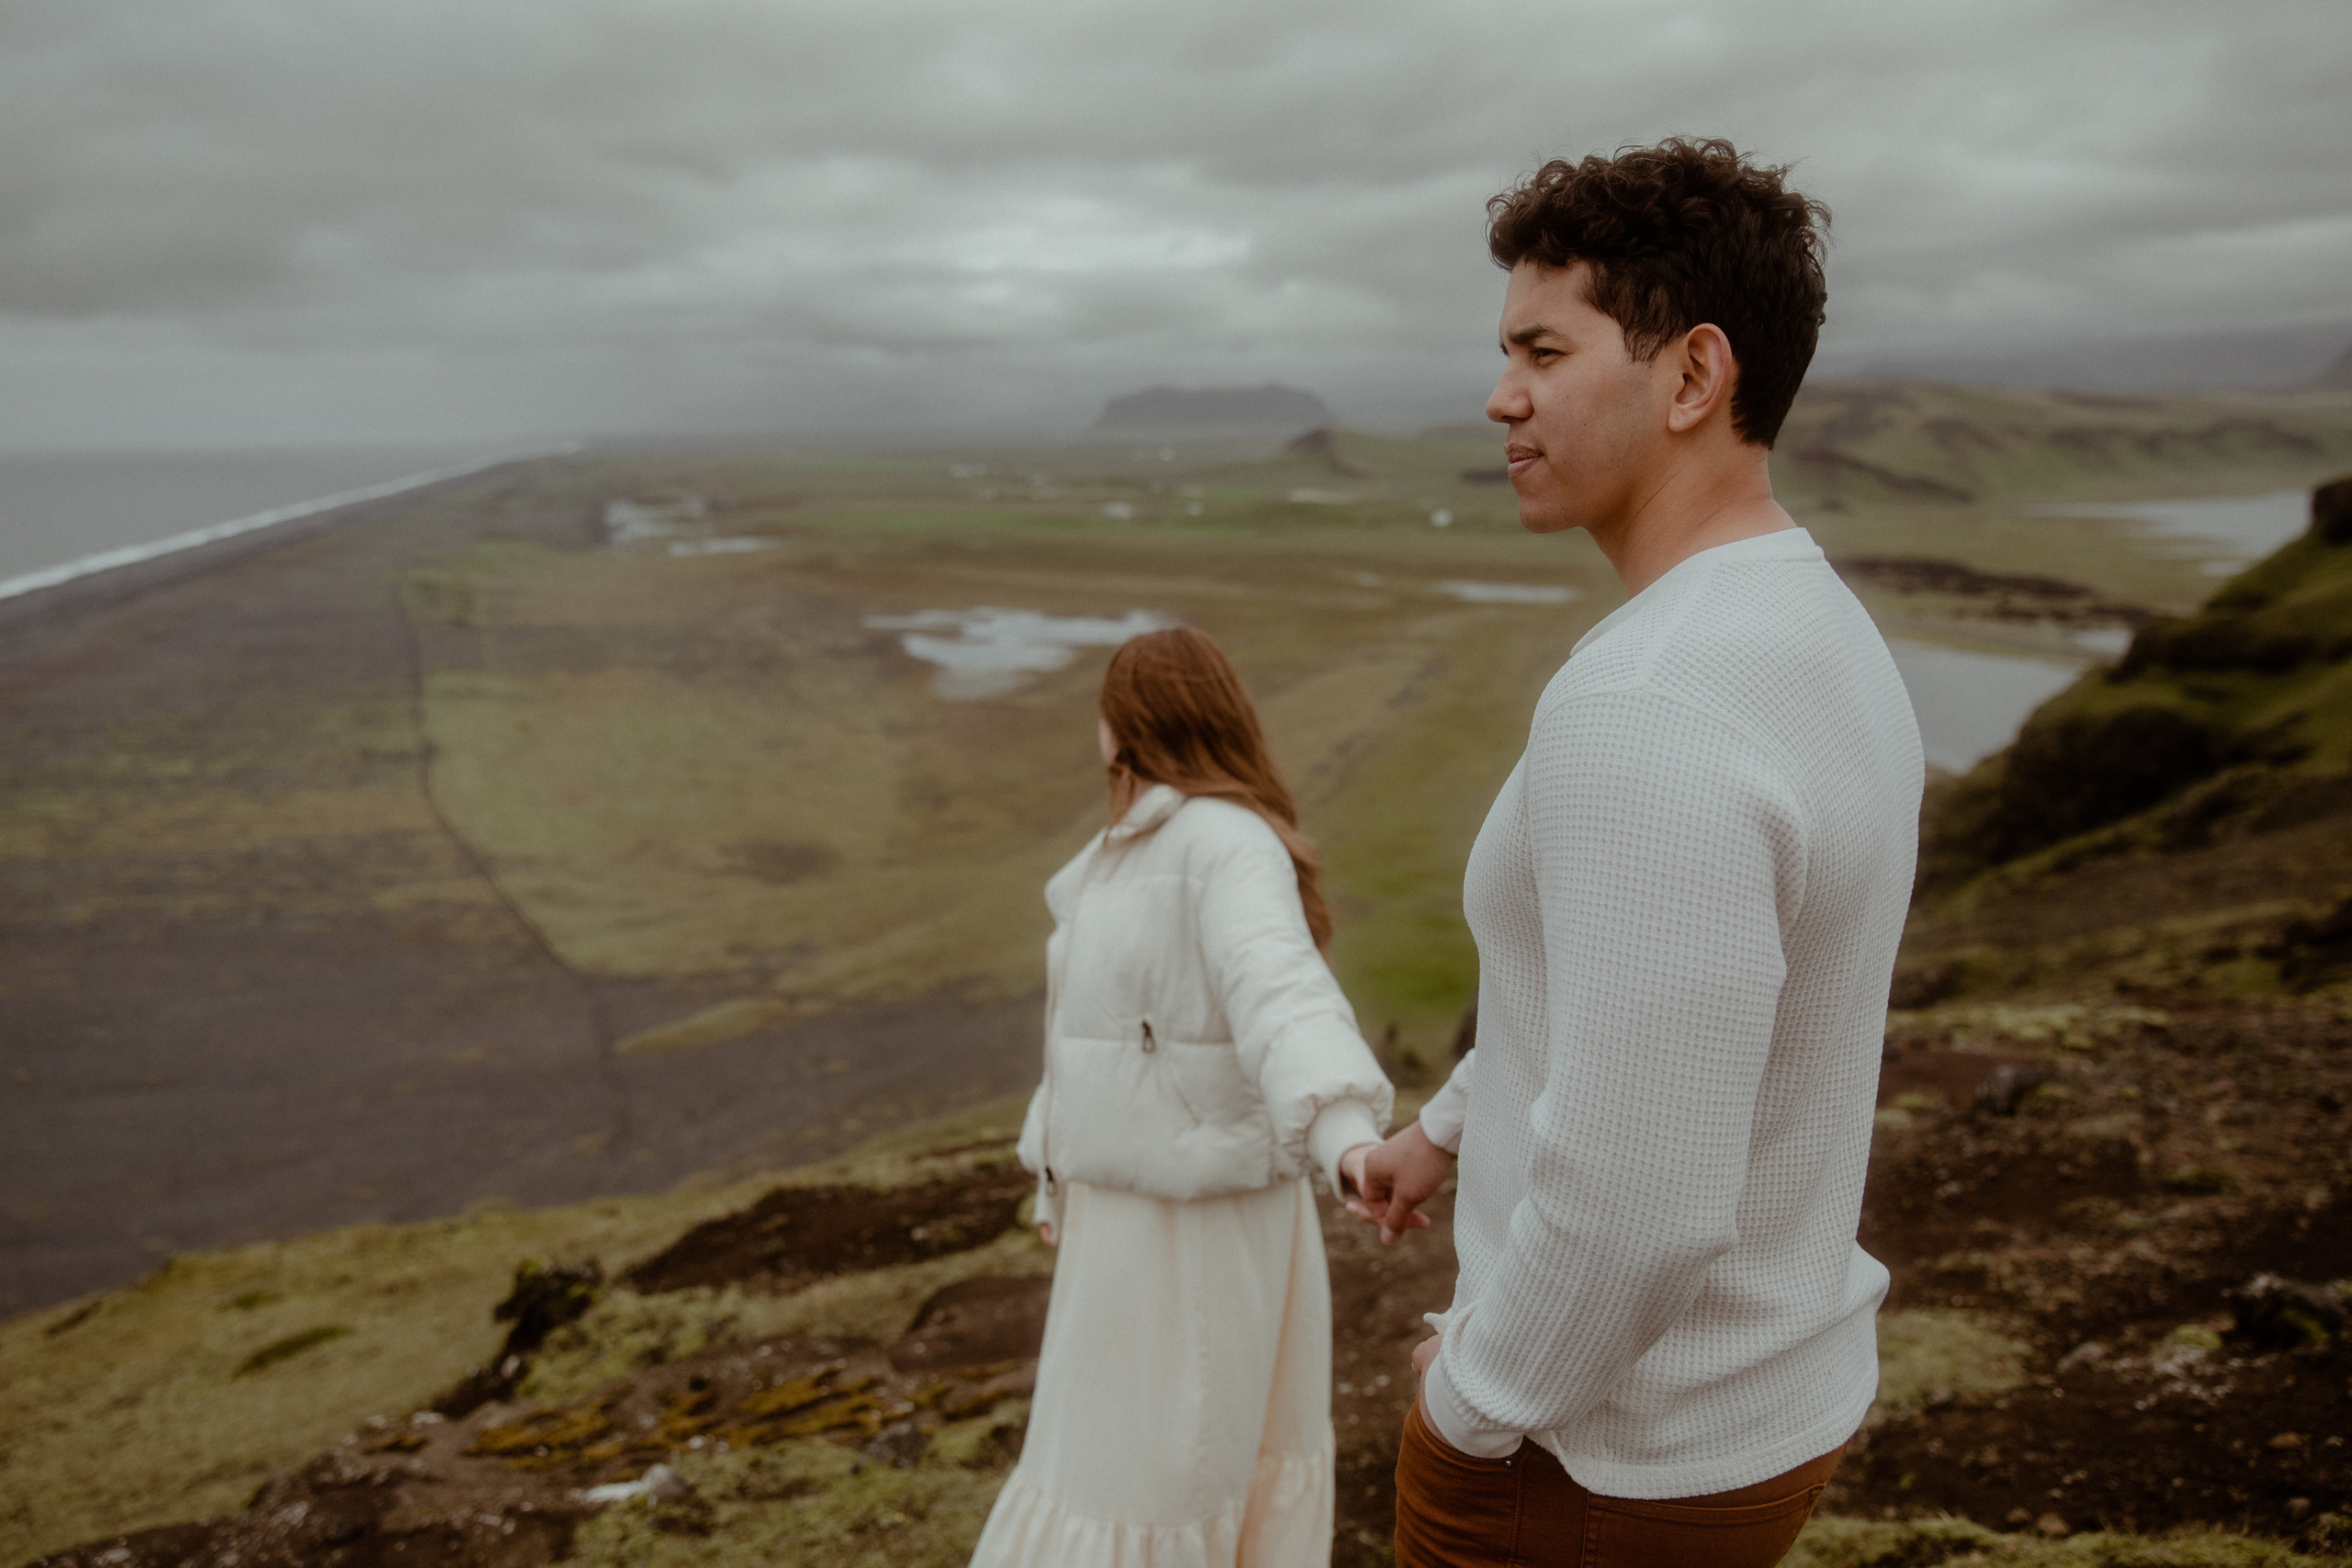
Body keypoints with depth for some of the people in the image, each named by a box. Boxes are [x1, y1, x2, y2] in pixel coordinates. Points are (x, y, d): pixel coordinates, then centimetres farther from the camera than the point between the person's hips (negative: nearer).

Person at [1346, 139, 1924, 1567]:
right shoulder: (1825, 655, 1)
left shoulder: (1649, 718, -34)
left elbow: (1634, 1198, -34)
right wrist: (1447, 1126, 27)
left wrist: (1472, 1394, -14)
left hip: (1592, 1448, -9)